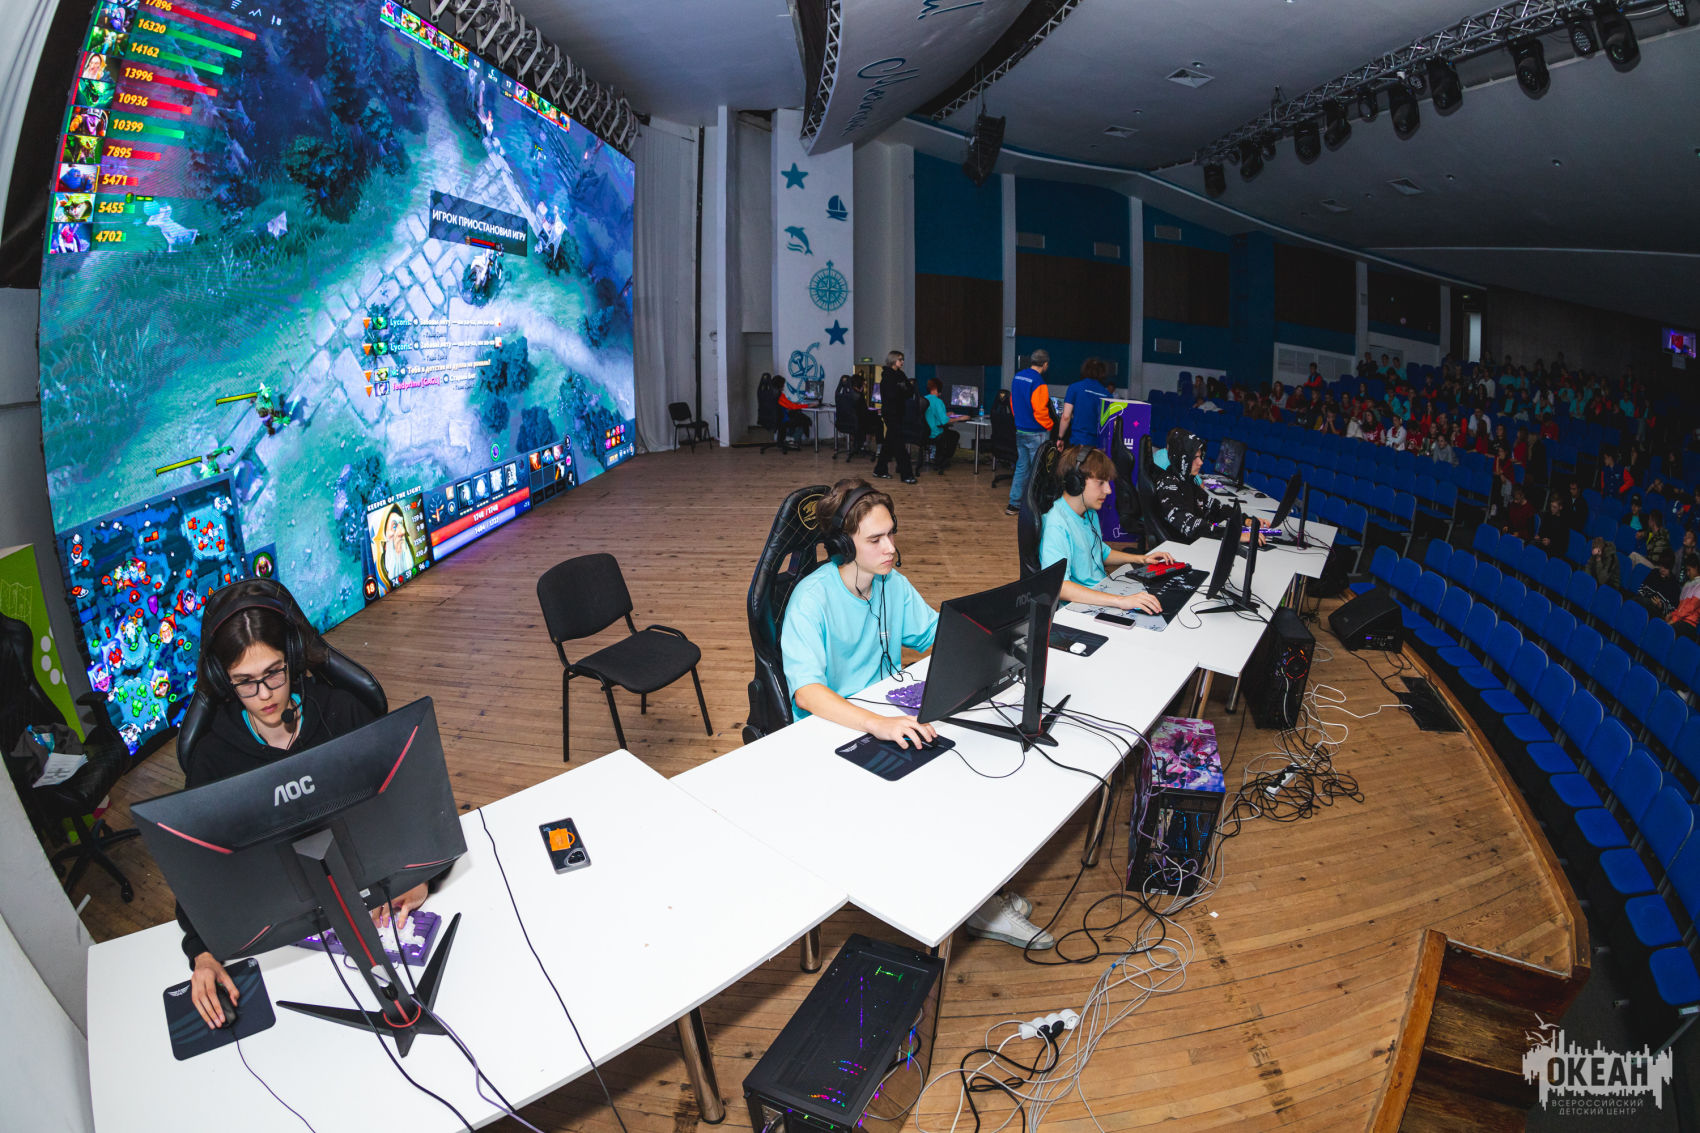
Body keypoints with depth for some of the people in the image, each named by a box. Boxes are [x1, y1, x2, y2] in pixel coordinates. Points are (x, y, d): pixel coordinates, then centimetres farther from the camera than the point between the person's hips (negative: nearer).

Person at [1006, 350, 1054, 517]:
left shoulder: (1017, 377, 7)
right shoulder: (1038, 382, -18)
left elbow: (1012, 402, 17)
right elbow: (1039, 410, -21)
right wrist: (1049, 425, -6)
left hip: (1020, 430, 8)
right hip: (1036, 433, -8)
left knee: (1022, 467, 14)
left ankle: (1014, 504, 17)